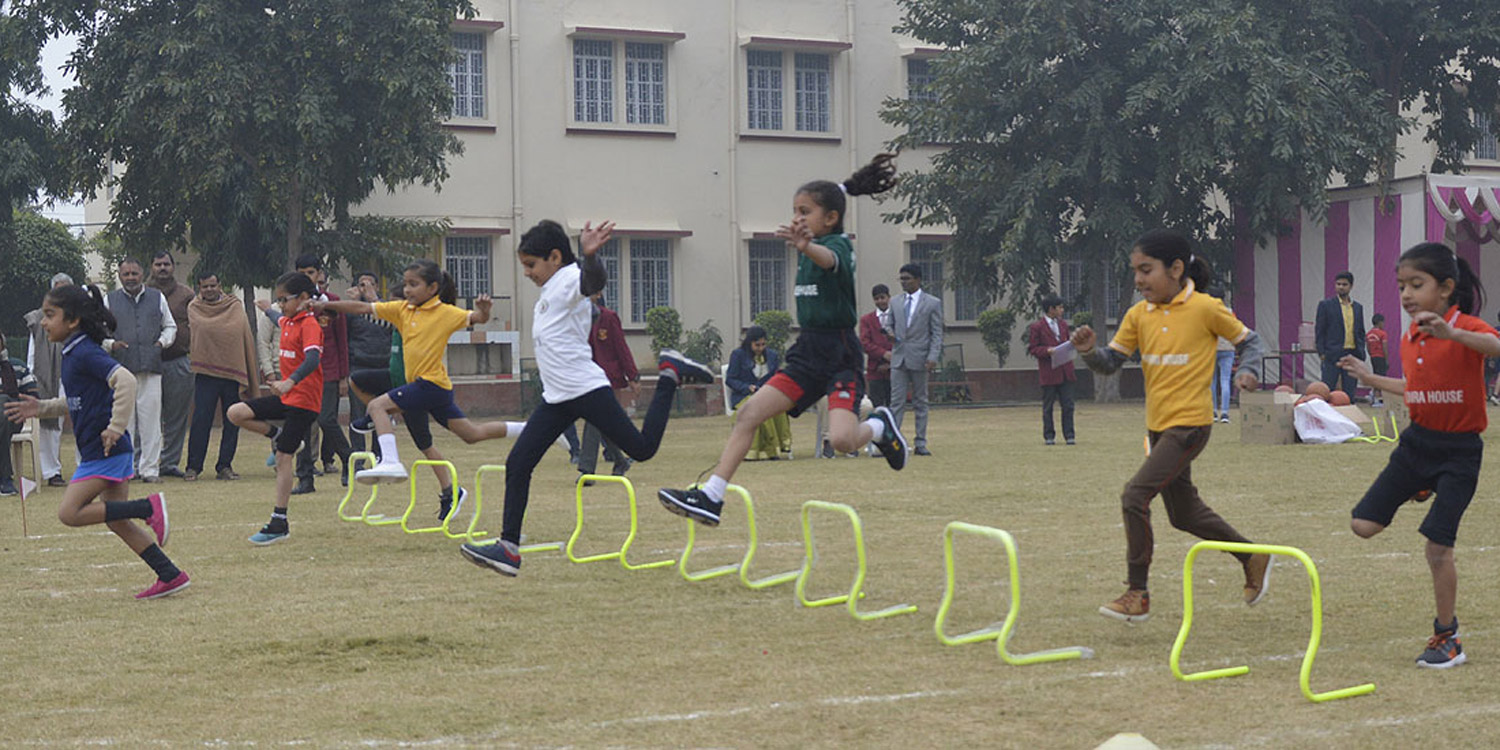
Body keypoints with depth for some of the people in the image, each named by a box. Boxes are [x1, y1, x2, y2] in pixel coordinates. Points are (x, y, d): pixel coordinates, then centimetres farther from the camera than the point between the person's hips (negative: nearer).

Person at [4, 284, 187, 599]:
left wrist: (116, 427, -26)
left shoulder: (85, 353, -15)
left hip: (105, 450, -10)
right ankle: (171, 576, 13)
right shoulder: (72, 353, 16)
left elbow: (126, 381, -27)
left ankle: (149, 508, -11)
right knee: (116, 521, 12)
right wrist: (41, 408, 17)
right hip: (102, 452, 10)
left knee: (69, 512, -10)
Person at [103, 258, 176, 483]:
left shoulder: (157, 298, 13)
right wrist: (110, 344, -5)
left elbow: (170, 326, 23)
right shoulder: (110, 300, 10)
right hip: (121, 367, -1)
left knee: (151, 418, -1)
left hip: (151, 366, 1)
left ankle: (149, 468, 4)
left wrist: (163, 341, 4)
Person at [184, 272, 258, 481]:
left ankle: (225, 466, 10)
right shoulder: (194, 308, 8)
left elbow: (246, 338, 6)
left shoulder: (235, 307, 8)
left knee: (232, 422, 3)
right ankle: (193, 467, 1)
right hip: (206, 372, -1)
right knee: (201, 421, -5)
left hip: (233, 372, 1)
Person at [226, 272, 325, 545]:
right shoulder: (288, 322, 10)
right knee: (236, 413, -8)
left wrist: (290, 382, -46)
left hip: (304, 399, -8)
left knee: (283, 457, -6)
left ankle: (279, 523, -1)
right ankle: (278, 436, 12)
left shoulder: (309, 325, -15)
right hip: (285, 396, 8)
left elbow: (312, 359, -33)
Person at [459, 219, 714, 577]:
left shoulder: (570, 277, -8)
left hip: (587, 388, -9)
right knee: (517, 464, -1)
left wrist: (590, 255, -54)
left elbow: (594, 281, -34)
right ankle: (509, 549, 0)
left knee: (642, 448, -4)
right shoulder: (550, 291, 21)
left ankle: (670, 374, 17)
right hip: (557, 398, 9)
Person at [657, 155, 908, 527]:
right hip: (808, 352, 8)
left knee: (841, 438, -26)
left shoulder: (838, 245, -13)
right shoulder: (814, 244, 11)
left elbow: (828, 259, -42)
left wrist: (805, 247, -59)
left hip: (841, 355, -8)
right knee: (748, 413, -6)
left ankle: (880, 426, 10)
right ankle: (711, 498, -6)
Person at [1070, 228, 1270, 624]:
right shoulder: (1138, 315, 5)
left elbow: (1248, 340, 3)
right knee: (1184, 513, 17)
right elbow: (1111, 362, 5)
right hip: (1158, 425, 7)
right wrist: (1089, 350, -15)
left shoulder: (1205, 308, -10)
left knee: (1135, 495, -18)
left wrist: (1247, 370, -15)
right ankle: (1253, 558, 37)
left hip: (1190, 424, -7)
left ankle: (1137, 594, -8)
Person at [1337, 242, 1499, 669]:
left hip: (1459, 449, -6)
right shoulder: (1409, 340, 5)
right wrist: (1370, 378, 18)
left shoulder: (1465, 328, -16)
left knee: (1438, 549, -8)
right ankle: (1417, 489, 31)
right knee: (1363, 525, 1)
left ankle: (1447, 638, 9)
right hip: (1416, 442, 6)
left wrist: (1450, 332, -57)